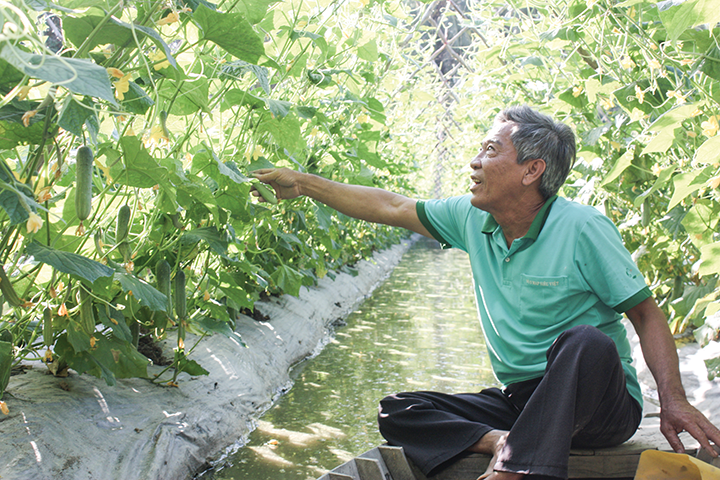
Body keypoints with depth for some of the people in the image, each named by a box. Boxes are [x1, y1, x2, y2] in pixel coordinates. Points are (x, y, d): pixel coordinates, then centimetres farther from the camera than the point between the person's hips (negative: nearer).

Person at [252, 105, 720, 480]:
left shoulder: (582, 228, -13)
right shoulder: (472, 219, 2)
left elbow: (647, 315, -10)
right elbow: (391, 207, 11)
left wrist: (673, 399, -22)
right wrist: (304, 183, 14)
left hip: (598, 403, -5)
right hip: (518, 400, 6)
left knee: (584, 340, -38)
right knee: (396, 412, -9)